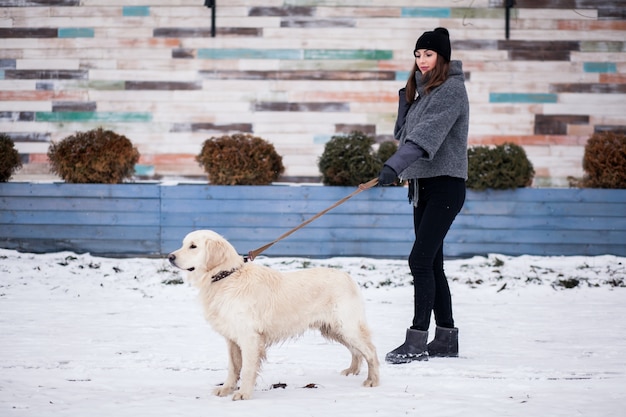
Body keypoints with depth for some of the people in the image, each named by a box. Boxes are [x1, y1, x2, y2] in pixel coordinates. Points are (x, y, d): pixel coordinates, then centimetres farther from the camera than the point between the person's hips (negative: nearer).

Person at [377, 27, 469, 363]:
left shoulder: (451, 89, -12)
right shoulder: (423, 89, 16)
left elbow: (427, 133, -25)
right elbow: (403, 133, 15)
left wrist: (395, 166, -35)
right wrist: (406, 99, 0)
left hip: (445, 184, -9)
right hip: (423, 184, 9)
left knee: (421, 260, -14)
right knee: (431, 263, 10)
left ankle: (417, 341, -13)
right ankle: (446, 338, 16)